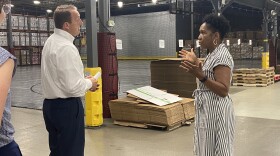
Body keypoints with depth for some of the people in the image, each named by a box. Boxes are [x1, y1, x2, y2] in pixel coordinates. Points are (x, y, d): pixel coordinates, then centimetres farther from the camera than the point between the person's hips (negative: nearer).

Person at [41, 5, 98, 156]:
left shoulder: (51, 42, 8)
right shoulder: (66, 47, -22)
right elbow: (74, 87, -25)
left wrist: (83, 80, 11)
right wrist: (89, 83, -6)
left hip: (51, 104, 10)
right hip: (67, 107, -9)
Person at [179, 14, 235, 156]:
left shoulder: (222, 56, -20)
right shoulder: (213, 54, 10)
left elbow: (223, 91, -26)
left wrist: (200, 75, -35)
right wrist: (196, 62, 20)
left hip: (216, 112, -10)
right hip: (207, 110, 10)